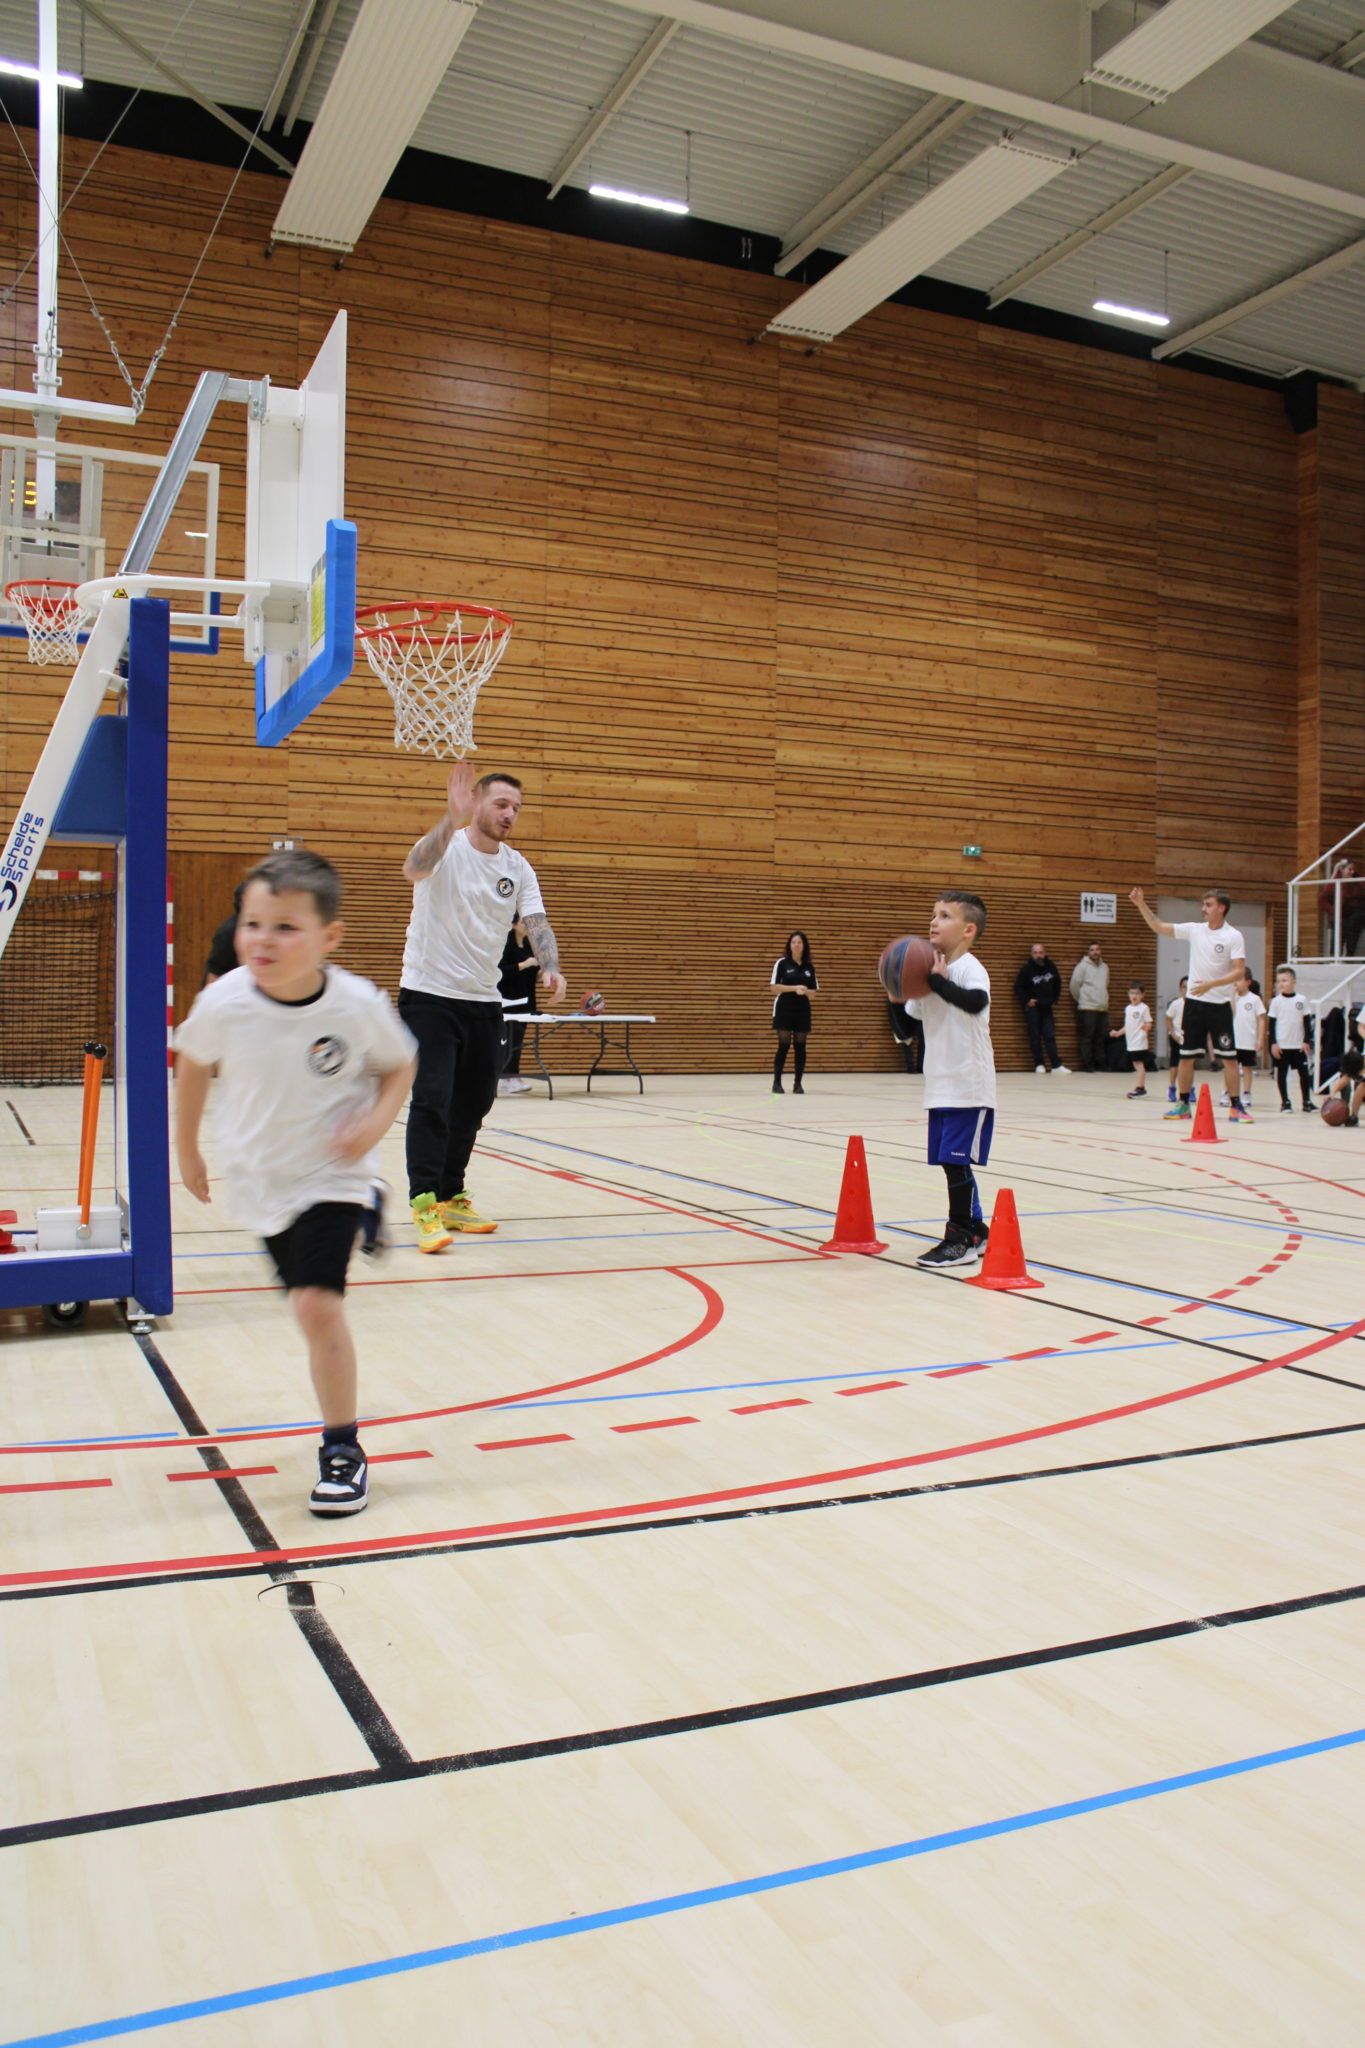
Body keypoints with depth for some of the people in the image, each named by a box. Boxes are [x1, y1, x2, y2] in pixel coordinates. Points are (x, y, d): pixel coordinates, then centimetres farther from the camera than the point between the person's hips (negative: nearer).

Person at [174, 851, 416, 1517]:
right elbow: (193, 1064, 4)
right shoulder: (223, 1003, -18)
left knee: (318, 1305, -17)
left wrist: (376, 1120, -21)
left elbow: (400, 1065, -3)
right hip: (257, 1181, 4)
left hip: (331, 1179, -4)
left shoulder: (358, 1005, -22)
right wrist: (186, 1148, 12)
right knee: (309, 1301, 20)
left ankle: (342, 1449, -1)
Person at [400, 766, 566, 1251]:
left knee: (473, 1103, 11)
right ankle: (424, 1205, -12)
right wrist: (453, 819, -46)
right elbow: (414, 869, -33)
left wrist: (551, 968, -22)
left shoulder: (518, 867, 7)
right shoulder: (447, 847, -10)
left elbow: (536, 922, -3)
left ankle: (450, 1197, 24)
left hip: (484, 1001, 6)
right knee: (431, 1098, -14)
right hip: (430, 995, -6)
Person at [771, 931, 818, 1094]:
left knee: (800, 1046, 2)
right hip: (784, 1009, -4)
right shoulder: (782, 963, -2)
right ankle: (777, 1082, 0)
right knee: (784, 1045, -7)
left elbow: (814, 992, 11)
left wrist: (805, 991, -12)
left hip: (803, 1010, 4)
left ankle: (798, 1084, 6)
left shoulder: (809, 967, 9)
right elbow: (774, 986, -7)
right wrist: (794, 988, -17)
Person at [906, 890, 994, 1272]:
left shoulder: (969, 968, -12)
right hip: (940, 1086, 8)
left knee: (956, 1161, -8)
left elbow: (977, 1001, -33)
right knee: (950, 1162, 12)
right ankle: (974, 1231, 24)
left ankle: (960, 1240, 1)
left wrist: (937, 981, -29)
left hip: (969, 1087, -8)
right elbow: (914, 1014, 22)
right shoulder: (932, 969, 12)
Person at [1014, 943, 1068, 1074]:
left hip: (1046, 1008, 3)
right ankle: (1039, 1065, 5)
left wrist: (1054, 998, 12)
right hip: (1032, 1008, -3)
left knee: (1050, 1036, 0)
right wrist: (1026, 1001, -11)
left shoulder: (1051, 967, 4)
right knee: (1035, 1037, -1)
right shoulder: (1027, 969, -7)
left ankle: (1056, 1065, -2)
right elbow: (1018, 987, -3)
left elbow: (1057, 984, 19)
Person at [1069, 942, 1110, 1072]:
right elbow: (1074, 985, -5)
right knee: (1087, 1038, -5)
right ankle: (1086, 1065, -2)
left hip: (1103, 1008, 6)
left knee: (1101, 1038, 9)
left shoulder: (1105, 966, 15)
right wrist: (1079, 1000, 4)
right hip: (1088, 1008, -6)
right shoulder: (1082, 966, -5)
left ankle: (1100, 1064, 15)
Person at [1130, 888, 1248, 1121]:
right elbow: (1159, 927, 7)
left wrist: (1210, 984, -22)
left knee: (1229, 1057, -3)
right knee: (1186, 1056, 6)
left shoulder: (1234, 936, -7)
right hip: (1194, 1002, 4)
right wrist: (1141, 904, -3)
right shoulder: (1195, 930, 5)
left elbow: (1239, 971, -12)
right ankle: (1183, 1103, 16)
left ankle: (1235, 1106, 4)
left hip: (1220, 1004, -4)